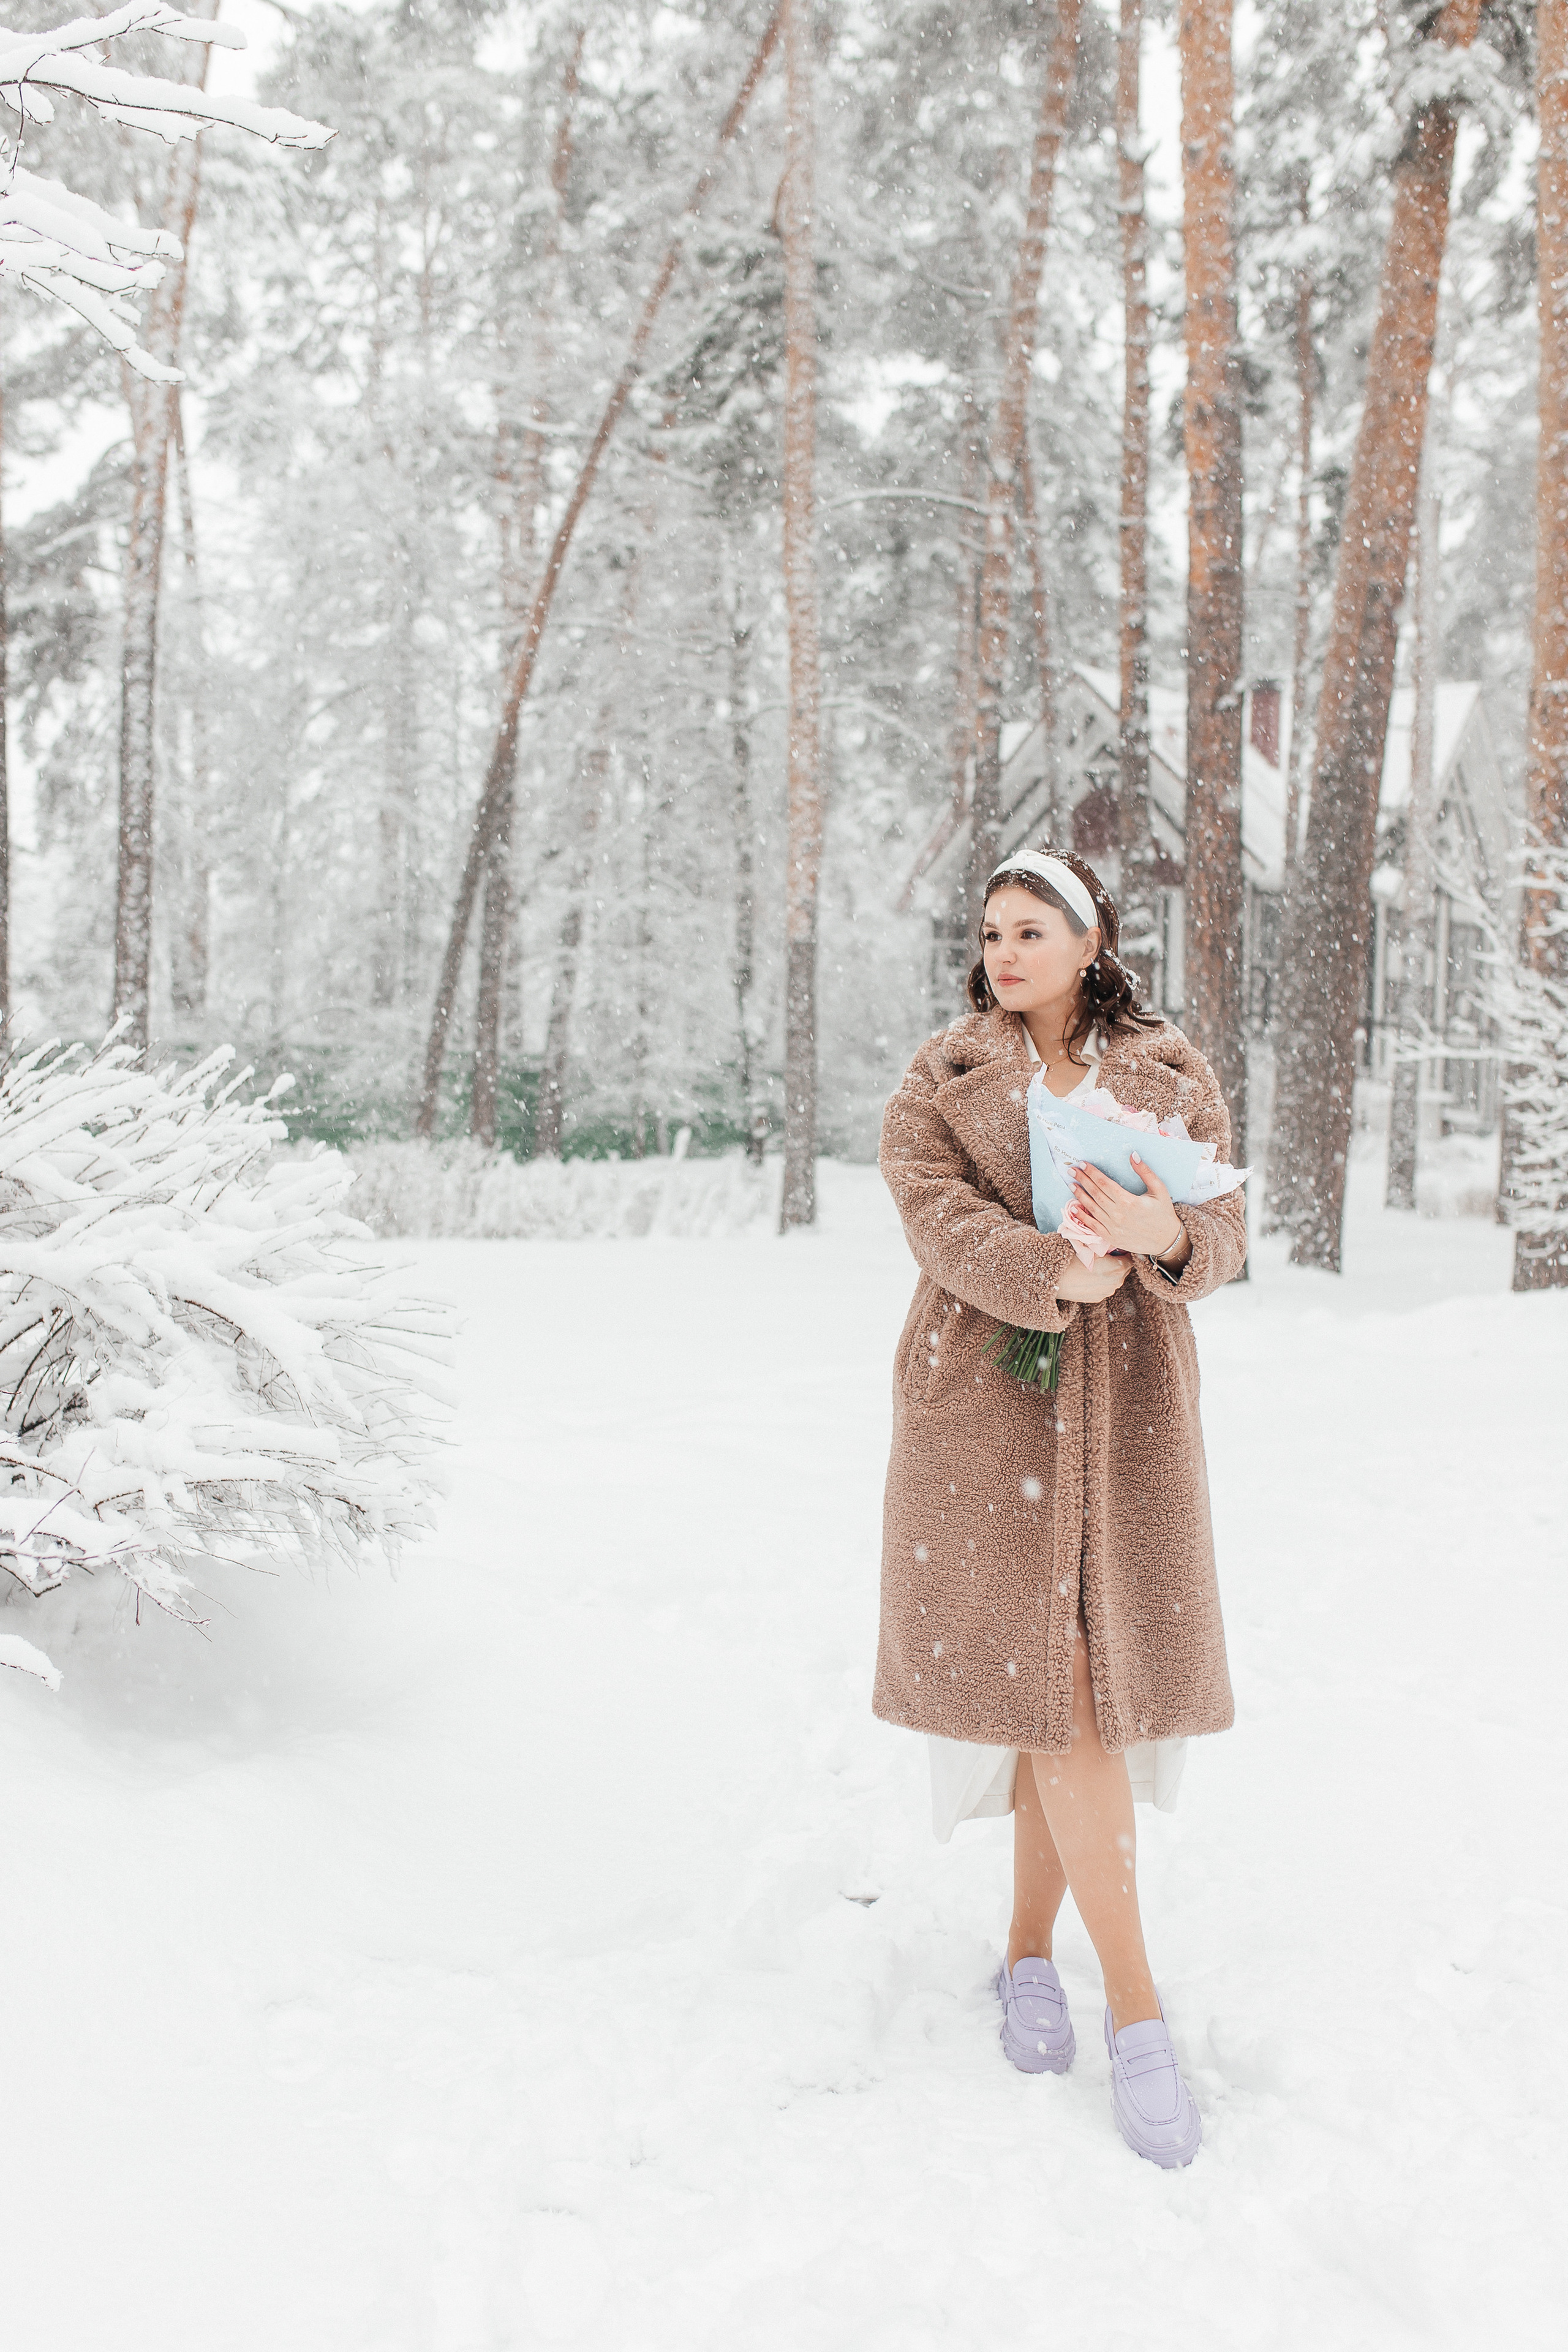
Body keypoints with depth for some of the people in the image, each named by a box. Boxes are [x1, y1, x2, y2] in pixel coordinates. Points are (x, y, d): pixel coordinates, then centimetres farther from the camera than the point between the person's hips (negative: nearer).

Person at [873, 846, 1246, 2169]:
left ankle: (1030, 1948, 26)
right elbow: (936, 1213, -10)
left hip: (1125, 1411, 2)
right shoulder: (944, 1079, 5)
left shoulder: (1172, 1079, 8)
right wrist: (1056, 1275, -24)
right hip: (985, 1401, -2)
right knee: (1045, 1678, -6)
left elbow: (1227, 1242, 2)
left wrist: (1160, 1232, -21)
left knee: (1080, 1680, 4)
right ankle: (1133, 2001, 3)